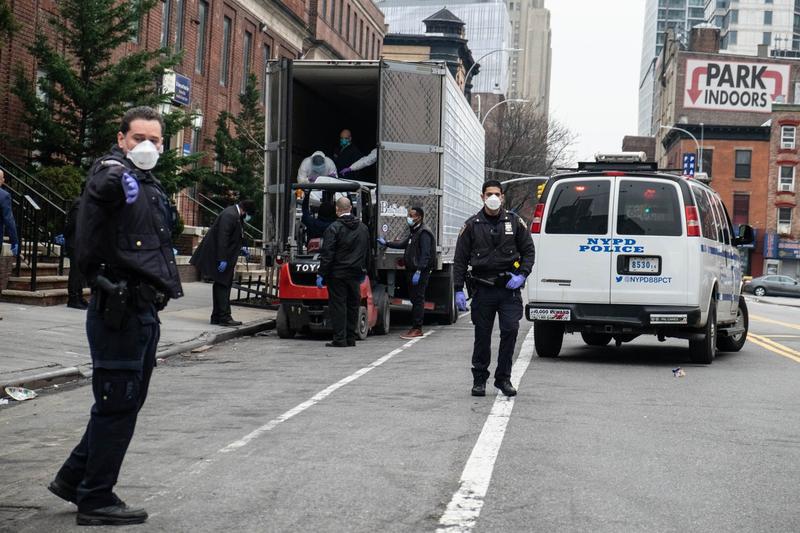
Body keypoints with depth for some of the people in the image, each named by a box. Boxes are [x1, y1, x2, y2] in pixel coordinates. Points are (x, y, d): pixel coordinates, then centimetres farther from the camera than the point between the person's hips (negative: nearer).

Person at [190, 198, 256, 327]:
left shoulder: (235, 215, 12)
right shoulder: (229, 215, -20)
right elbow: (222, 238, -25)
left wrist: (239, 248, 20)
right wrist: (223, 259, -26)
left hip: (224, 257, 11)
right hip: (221, 257, -11)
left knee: (222, 286, 13)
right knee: (223, 286, -8)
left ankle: (217, 316, 19)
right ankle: (224, 317, -7)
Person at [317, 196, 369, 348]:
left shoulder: (334, 228, -12)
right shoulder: (363, 228, 9)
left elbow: (327, 254, -14)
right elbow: (366, 252, 17)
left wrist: (321, 274, -11)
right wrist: (363, 272, 24)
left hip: (337, 274, -6)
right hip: (355, 274, 6)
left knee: (338, 305, -2)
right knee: (353, 306, 11)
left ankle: (340, 339, -4)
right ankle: (351, 338, 16)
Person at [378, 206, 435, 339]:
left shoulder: (424, 233, -14)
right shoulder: (414, 232, 19)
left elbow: (425, 254, -21)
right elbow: (403, 244, 35)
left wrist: (418, 271, -27)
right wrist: (386, 243, 32)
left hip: (420, 272, -10)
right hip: (412, 271, 10)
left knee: (418, 299, -8)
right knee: (414, 299, 12)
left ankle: (417, 329, -6)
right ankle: (415, 328, 17)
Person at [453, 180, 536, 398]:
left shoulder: (515, 222, 7)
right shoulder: (472, 225, 5)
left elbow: (528, 251, 13)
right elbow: (460, 259, 5)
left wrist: (522, 275, -3)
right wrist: (459, 290, -1)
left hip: (509, 287, 0)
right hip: (483, 288, 0)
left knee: (510, 330, -8)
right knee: (482, 335, 5)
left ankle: (503, 378, 6)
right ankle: (479, 380, 16)